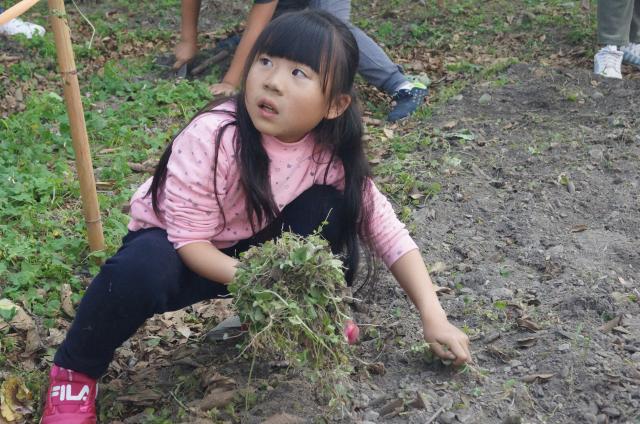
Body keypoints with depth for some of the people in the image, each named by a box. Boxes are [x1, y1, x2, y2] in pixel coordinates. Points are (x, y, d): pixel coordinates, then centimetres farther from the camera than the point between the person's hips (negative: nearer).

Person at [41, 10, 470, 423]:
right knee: (143, 269, -38)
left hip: (253, 248, 4)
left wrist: (433, 316, -18)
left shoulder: (332, 151, -19)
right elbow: (191, 242, -26)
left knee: (331, 204, -19)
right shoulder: (211, 137, -32)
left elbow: (386, 229, -13)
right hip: (174, 245, -4)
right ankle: (76, 370, -10)